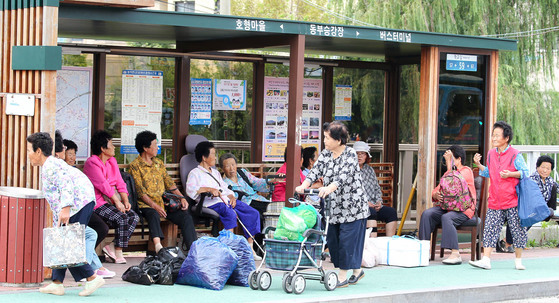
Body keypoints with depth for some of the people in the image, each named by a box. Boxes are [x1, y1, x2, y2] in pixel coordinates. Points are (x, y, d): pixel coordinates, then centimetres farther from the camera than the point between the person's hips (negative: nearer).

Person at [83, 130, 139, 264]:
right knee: (122, 219, -27)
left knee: (134, 217, -13)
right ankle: (118, 253, -16)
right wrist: (117, 202, -20)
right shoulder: (91, 163, -10)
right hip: (98, 202, -8)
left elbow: (120, 182, 12)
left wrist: (125, 201, -3)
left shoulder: (112, 161, 15)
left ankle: (112, 247, -10)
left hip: (113, 200, 8)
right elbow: (103, 185, -17)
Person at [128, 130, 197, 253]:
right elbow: (140, 191, -10)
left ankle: (192, 248, -24)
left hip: (164, 202, 6)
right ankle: (158, 247, -59)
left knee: (185, 216, -17)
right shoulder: (135, 166, -1)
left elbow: (169, 183, 18)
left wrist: (182, 198, 1)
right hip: (146, 205, -6)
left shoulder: (159, 163, 21)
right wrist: (155, 206, -22)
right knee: (153, 215, -39)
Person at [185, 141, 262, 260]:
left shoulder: (215, 172, 32)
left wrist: (232, 196, 4)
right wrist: (209, 189, -24)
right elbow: (190, 189, -14)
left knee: (253, 213, -9)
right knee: (230, 214, -38)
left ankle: (250, 248, -12)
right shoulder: (195, 173, 5)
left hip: (226, 201, 8)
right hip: (211, 203, -8)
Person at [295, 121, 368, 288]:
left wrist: (329, 188, -43)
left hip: (352, 206, -7)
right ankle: (357, 270, 22)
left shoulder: (350, 154, -12)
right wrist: (304, 185, -23)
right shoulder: (325, 154, 8)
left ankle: (343, 277, 0)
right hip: (333, 206, 7)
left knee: (347, 239, -6)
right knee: (333, 240, 8)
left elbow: (344, 176, -27)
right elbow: (315, 171, -3)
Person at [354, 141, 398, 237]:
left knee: (391, 211, -16)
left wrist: (379, 201, 5)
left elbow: (377, 188, 25)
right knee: (371, 212, -35)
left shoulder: (369, 169, 22)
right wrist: (364, 202, -17)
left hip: (373, 205, 7)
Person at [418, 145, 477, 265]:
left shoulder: (466, 171, -1)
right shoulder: (448, 173, 24)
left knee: (446, 217, -36)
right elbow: (436, 190, 18)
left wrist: (449, 161, -13)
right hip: (446, 207, 7)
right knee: (427, 214, -18)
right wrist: (435, 195, -7)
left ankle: (455, 254, -36)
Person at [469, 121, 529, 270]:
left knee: (517, 229, 3)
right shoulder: (491, 154, 11)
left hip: (512, 199, -4)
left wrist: (511, 174, -18)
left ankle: (518, 260, 17)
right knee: (490, 229, -3)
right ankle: (486, 260, -5)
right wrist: (479, 165, 7)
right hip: (495, 201, 4)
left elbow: (525, 172, -3)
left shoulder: (515, 154, -6)